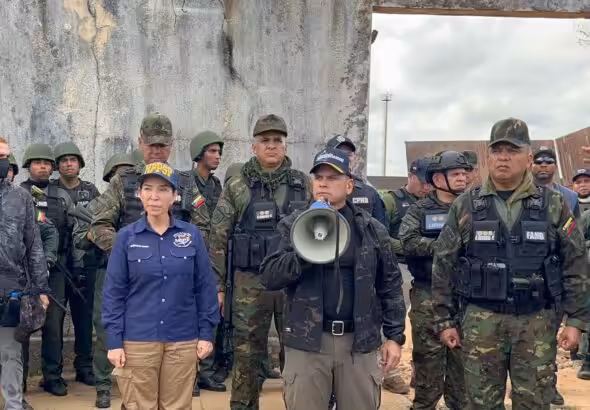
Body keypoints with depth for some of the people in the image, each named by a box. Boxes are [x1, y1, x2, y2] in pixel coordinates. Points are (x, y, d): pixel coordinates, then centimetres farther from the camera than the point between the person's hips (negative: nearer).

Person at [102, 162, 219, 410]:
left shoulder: (191, 235, 0)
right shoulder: (126, 237, -2)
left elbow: (205, 287, 4)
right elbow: (113, 292, -1)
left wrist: (206, 334, 0)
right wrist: (114, 342, -6)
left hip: (182, 341, 1)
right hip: (137, 341, -1)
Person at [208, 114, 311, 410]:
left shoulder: (304, 185, 5)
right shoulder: (236, 187, -1)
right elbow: (218, 239, -1)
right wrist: (216, 285, -5)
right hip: (250, 283, -1)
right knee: (247, 354, 6)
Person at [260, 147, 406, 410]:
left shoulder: (373, 229, 5)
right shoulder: (292, 225, 1)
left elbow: (390, 285, 8)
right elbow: (269, 277, -8)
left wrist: (395, 336, 3)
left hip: (360, 341, 1)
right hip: (307, 341, -1)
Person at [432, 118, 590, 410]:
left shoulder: (554, 205, 2)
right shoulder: (465, 206, 2)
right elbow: (444, 266, 4)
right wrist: (444, 320, 2)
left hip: (537, 322, 0)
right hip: (481, 321, 0)